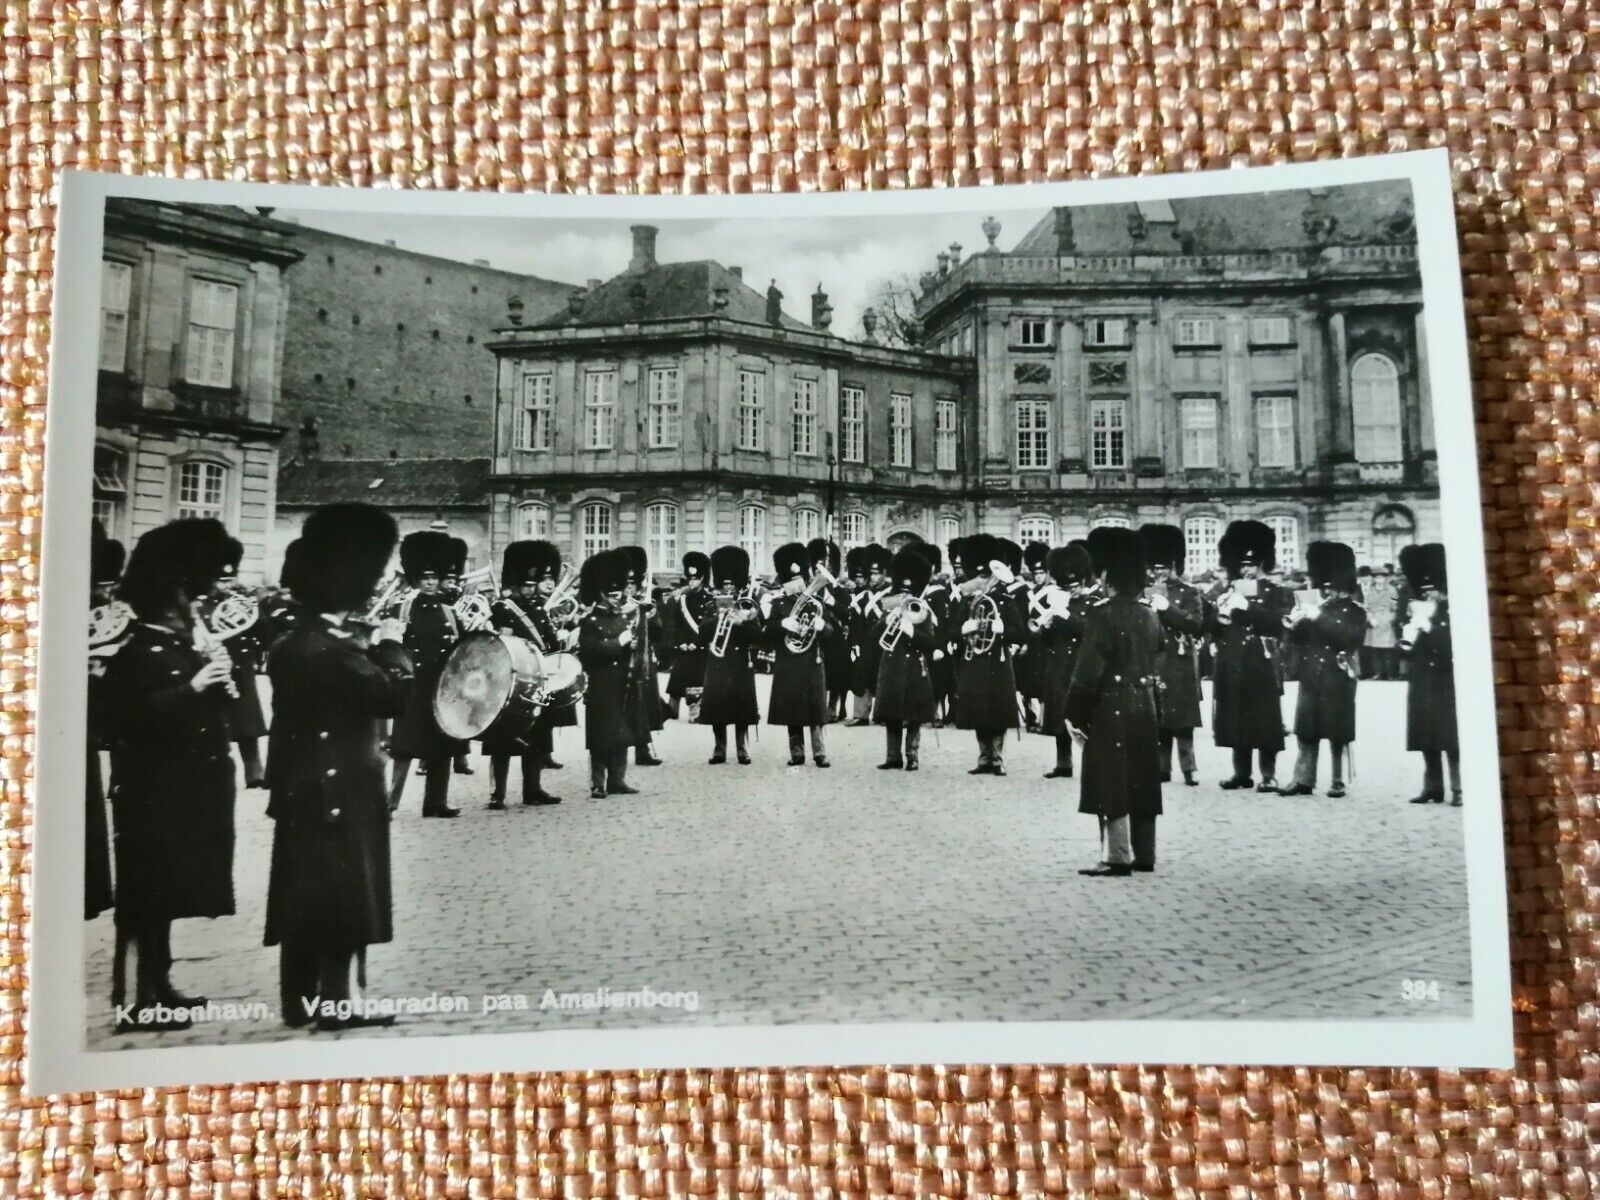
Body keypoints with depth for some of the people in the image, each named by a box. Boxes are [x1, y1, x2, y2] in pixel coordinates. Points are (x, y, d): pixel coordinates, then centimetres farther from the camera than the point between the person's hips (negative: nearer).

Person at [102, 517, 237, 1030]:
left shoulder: (187, 647, 14)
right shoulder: (136, 653, -11)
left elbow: (205, 710, 18)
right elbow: (133, 717, -23)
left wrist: (219, 676, 0)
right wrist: (194, 686, -27)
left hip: (189, 789, 8)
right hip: (154, 793, -8)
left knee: (168, 891, 15)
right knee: (151, 893, -4)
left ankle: (160, 987, 24)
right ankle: (144, 1000, 2)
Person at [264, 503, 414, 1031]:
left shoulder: (293, 641, 9)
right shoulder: (333, 649, -21)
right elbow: (392, 694, -25)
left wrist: (371, 646, 5)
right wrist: (390, 644, -11)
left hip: (304, 788, 9)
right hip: (341, 789, -9)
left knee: (307, 893, 14)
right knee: (343, 894, 0)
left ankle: (300, 999, 23)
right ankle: (334, 1003, 6)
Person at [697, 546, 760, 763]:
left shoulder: (747, 606, 5)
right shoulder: (711, 606, 9)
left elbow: (757, 635, -5)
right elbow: (702, 635, -2)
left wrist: (741, 622, -20)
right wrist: (718, 617, -14)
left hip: (741, 665, -1)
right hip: (716, 665, 1)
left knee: (742, 711, -1)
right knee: (716, 709, 2)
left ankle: (743, 751, 8)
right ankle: (719, 751, 11)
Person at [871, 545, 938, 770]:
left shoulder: (923, 612, 1)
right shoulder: (890, 609, 10)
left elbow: (931, 642, -9)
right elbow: (876, 635, -1)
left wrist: (912, 631, -23)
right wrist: (889, 620, -16)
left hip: (914, 670, -3)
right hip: (891, 669, 3)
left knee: (913, 717, 0)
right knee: (891, 717, 4)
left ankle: (913, 757, 7)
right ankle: (893, 757, 11)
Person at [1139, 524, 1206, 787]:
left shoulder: (1190, 593, 3)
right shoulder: (1144, 592, 11)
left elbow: (1197, 623, -11)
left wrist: (1166, 607, -21)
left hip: (1180, 665, -3)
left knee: (1182, 718, -2)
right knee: (1157, 717, 4)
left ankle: (1189, 770, 3)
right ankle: (1162, 767, 12)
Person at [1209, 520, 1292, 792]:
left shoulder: (1276, 593, 2)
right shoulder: (1225, 593, 13)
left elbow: (1280, 623, -15)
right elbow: (1210, 629, 11)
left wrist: (1246, 607, -21)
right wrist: (1219, 619, -12)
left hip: (1262, 667, -4)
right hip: (1231, 667, 4)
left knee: (1265, 720, -3)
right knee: (1236, 719, 7)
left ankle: (1269, 775, 4)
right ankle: (1241, 772, 16)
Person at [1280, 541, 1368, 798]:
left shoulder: (1354, 611, 0)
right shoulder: (1311, 605, 13)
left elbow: (1349, 637, -17)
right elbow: (1296, 638, 12)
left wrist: (1320, 617, -20)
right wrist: (1297, 622, -10)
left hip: (1338, 680, -4)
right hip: (1311, 677, 4)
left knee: (1337, 734, 1)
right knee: (1306, 731, 3)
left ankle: (1338, 782, 10)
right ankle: (1303, 779, 6)